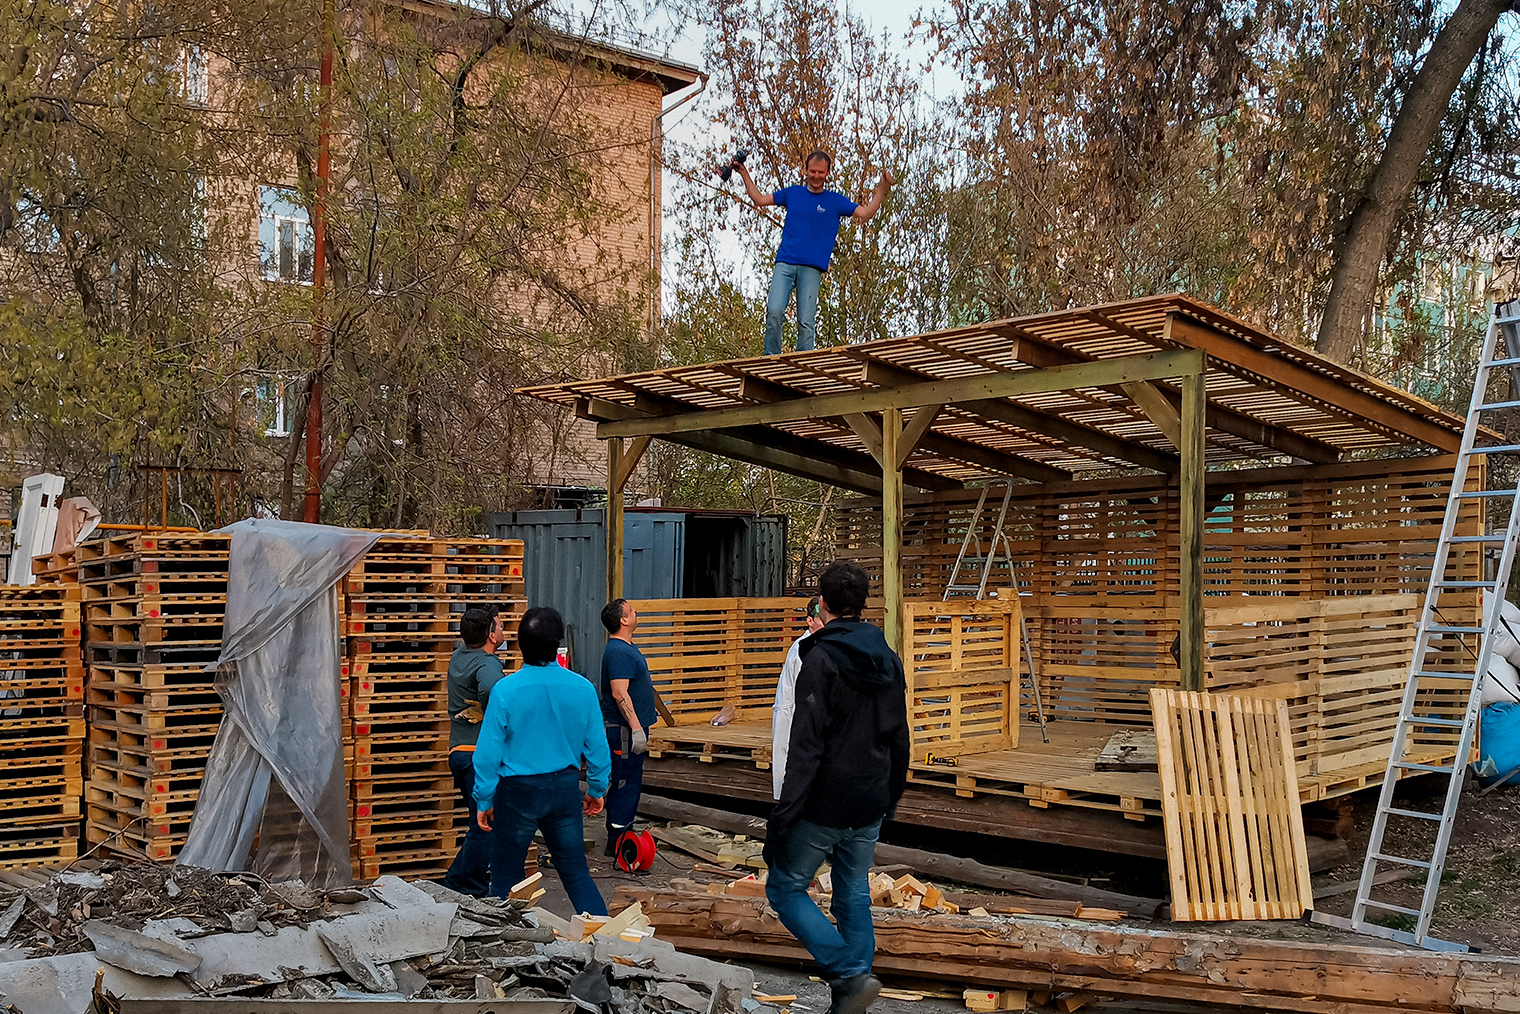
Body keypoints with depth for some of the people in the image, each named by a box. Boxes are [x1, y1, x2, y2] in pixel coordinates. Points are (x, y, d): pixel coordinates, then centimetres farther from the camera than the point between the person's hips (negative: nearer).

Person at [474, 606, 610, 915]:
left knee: (506, 877, 11)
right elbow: (597, 746, 2)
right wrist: (597, 790, 15)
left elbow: (488, 752, -9)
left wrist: (484, 800, 2)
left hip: (518, 789, -3)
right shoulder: (582, 688, -7)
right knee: (576, 871, 12)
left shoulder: (505, 690, -14)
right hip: (566, 787, 3)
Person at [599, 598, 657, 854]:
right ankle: (617, 843, 0)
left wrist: (649, 706, 31)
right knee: (626, 782, -6)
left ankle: (622, 836, 24)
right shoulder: (618, 652, -20)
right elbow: (619, 693, -26)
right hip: (625, 729, -11)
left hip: (632, 727, 11)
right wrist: (636, 728, -28)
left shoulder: (626, 648, 14)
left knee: (629, 782, 16)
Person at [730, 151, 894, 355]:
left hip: (812, 269, -1)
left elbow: (866, 214, 6)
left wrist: (882, 188, -4)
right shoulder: (792, 193, 17)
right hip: (784, 263, 1)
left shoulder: (835, 200, 11)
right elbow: (759, 200, 24)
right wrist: (744, 173, 22)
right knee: (774, 312, -17)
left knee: (806, 323, -8)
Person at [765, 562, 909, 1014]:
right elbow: (899, 738, 15)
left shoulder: (821, 660, -16)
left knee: (785, 888, 6)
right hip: (870, 806, 7)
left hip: (824, 805, -7)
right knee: (854, 897, 16)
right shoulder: (888, 659, 7)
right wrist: (890, 797, 26)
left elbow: (806, 746, -21)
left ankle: (850, 974, -6)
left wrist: (783, 817, -19)